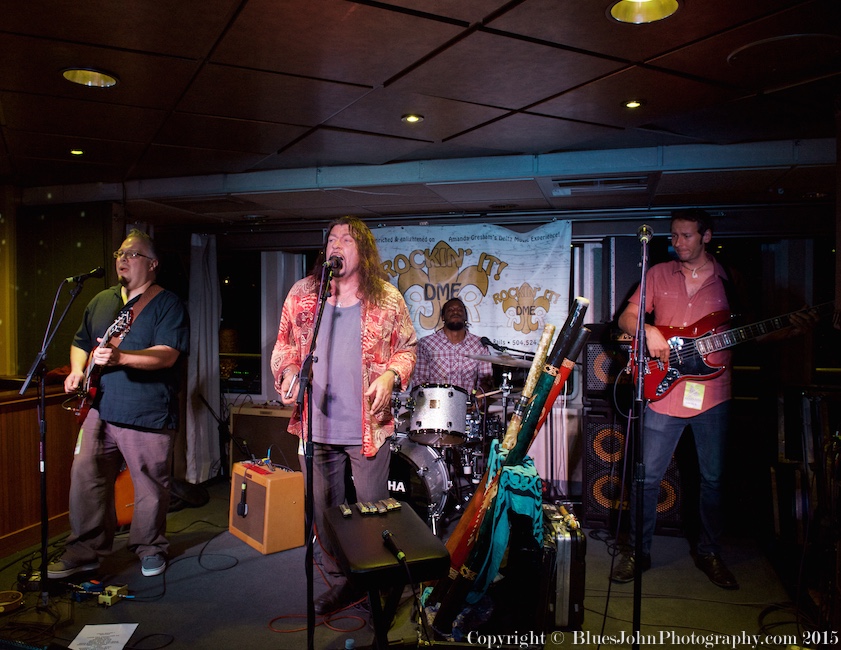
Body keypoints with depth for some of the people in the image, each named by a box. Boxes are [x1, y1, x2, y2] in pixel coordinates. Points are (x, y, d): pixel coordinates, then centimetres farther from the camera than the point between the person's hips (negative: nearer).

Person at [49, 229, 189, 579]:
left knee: (151, 486, 4)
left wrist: (119, 357, -29)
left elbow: (167, 354, -17)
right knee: (85, 477, 4)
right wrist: (77, 370, 5)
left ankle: (151, 548, 24)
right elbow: (81, 343, 26)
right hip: (102, 409, 6)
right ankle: (85, 550, 20)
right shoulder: (101, 301, 16)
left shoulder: (168, 303, -4)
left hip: (148, 415, -5)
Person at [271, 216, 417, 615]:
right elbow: (284, 345, 12)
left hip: (368, 428, -2)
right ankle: (339, 581, 33)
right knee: (324, 509, 14)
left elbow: (406, 348, 6)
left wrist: (391, 376, -12)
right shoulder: (302, 294, 6)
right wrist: (288, 373, -7)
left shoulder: (387, 298, 0)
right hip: (317, 425, 3)